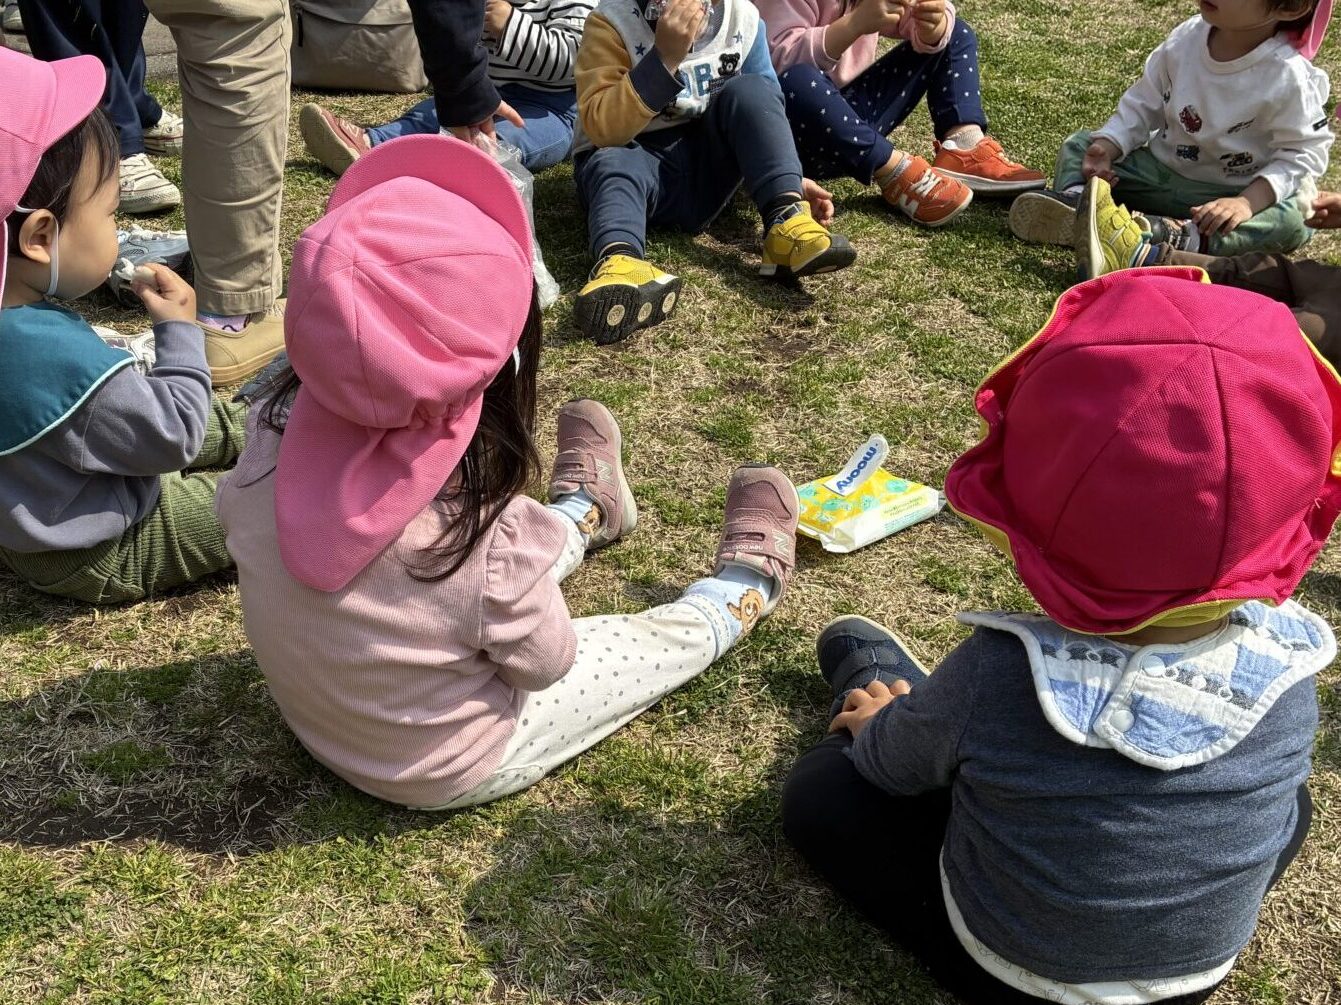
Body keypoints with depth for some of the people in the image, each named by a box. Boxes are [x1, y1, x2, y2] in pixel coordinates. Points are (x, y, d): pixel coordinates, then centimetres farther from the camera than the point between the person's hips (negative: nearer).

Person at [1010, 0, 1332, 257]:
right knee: (1080, 144, -5)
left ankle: (1177, 237, -47)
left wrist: (1247, 202, -33)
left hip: (1230, 194, -4)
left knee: (1293, 223, -34)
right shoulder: (1186, 38, -8)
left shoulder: (1289, 78, -22)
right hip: (1161, 170, 5)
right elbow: (1143, 104, 1)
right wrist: (1108, 147, -17)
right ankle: (1076, 199, -38)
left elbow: (1303, 153, -19)